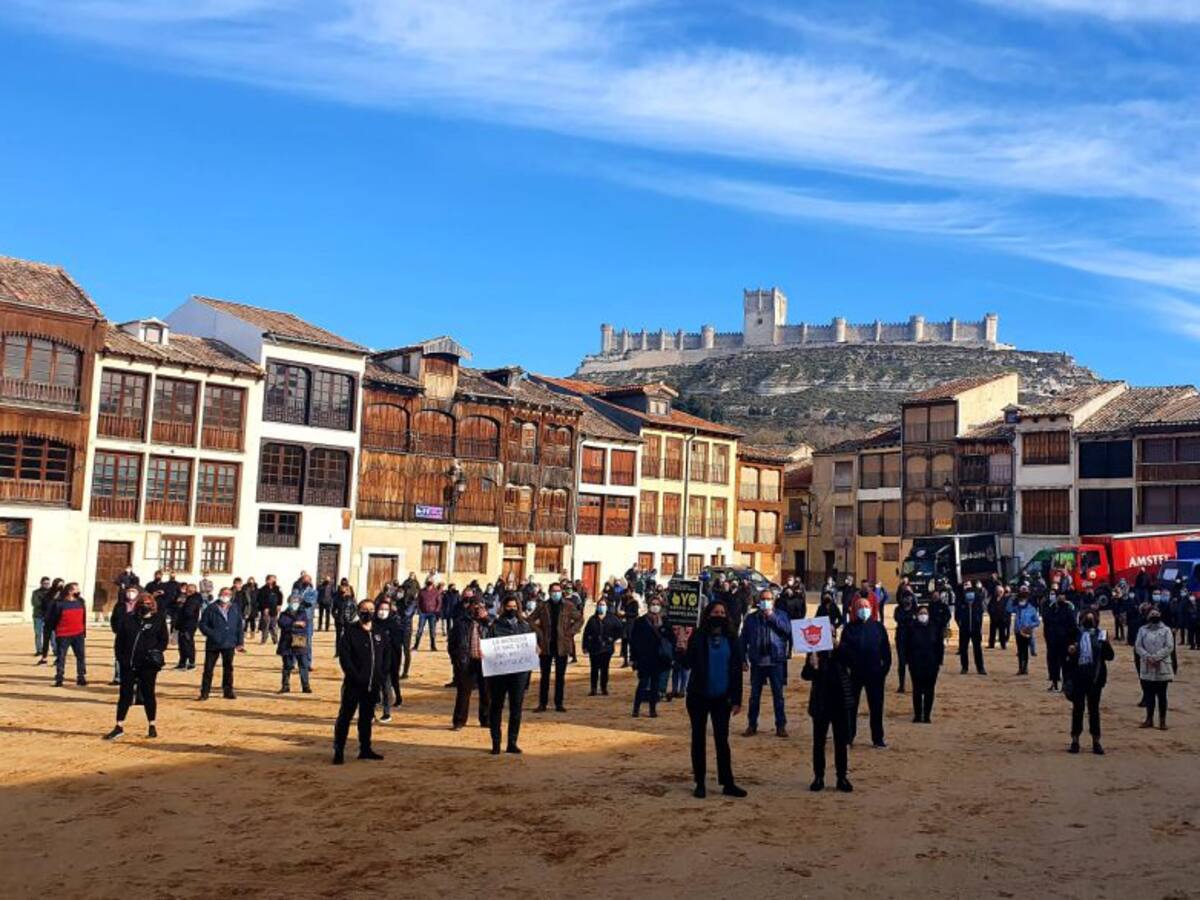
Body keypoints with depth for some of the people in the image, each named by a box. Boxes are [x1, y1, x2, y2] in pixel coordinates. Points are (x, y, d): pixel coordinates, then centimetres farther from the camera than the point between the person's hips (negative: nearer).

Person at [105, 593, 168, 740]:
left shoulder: (159, 619, 3)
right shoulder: (128, 619, 6)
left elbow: (164, 639, 2)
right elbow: (119, 639, 8)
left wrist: (156, 652, -14)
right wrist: (120, 657, -2)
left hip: (148, 664, -2)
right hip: (128, 663, 2)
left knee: (148, 694, 5)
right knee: (125, 694, 5)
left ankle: (152, 726, 16)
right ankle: (119, 727, 12)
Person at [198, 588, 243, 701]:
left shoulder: (235, 609, 6)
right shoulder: (211, 608, -2)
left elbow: (240, 625, 10)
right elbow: (203, 624, -2)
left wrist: (240, 641, 5)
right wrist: (211, 634, -15)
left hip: (229, 644, 2)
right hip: (213, 644, -2)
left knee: (228, 668, 9)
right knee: (208, 668, -1)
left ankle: (228, 691, 19)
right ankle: (204, 692, 7)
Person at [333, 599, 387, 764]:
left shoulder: (379, 634, 11)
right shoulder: (350, 631, -4)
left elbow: (385, 657, 15)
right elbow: (344, 657, -11)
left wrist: (381, 677, 3)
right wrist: (355, 676, -17)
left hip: (373, 685, 5)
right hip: (353, 684, -5)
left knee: (367, 718, 12)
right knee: (345, 717, -2)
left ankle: (365, 749, 21)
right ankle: (339, 751, 3)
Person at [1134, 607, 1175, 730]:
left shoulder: (1166, 630, 0)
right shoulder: (1142, 630, 6)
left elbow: (1169, 647, -9)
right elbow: (1138, 646, 0)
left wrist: (1156, 657, -16)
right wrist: (1148, 657, -15)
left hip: (1162, 667, -2)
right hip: (1147, 667, 2)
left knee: (1161, 694, 4)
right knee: (1148, 694, 9)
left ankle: (1162, 720, 12)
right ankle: (1149, 719, 19)